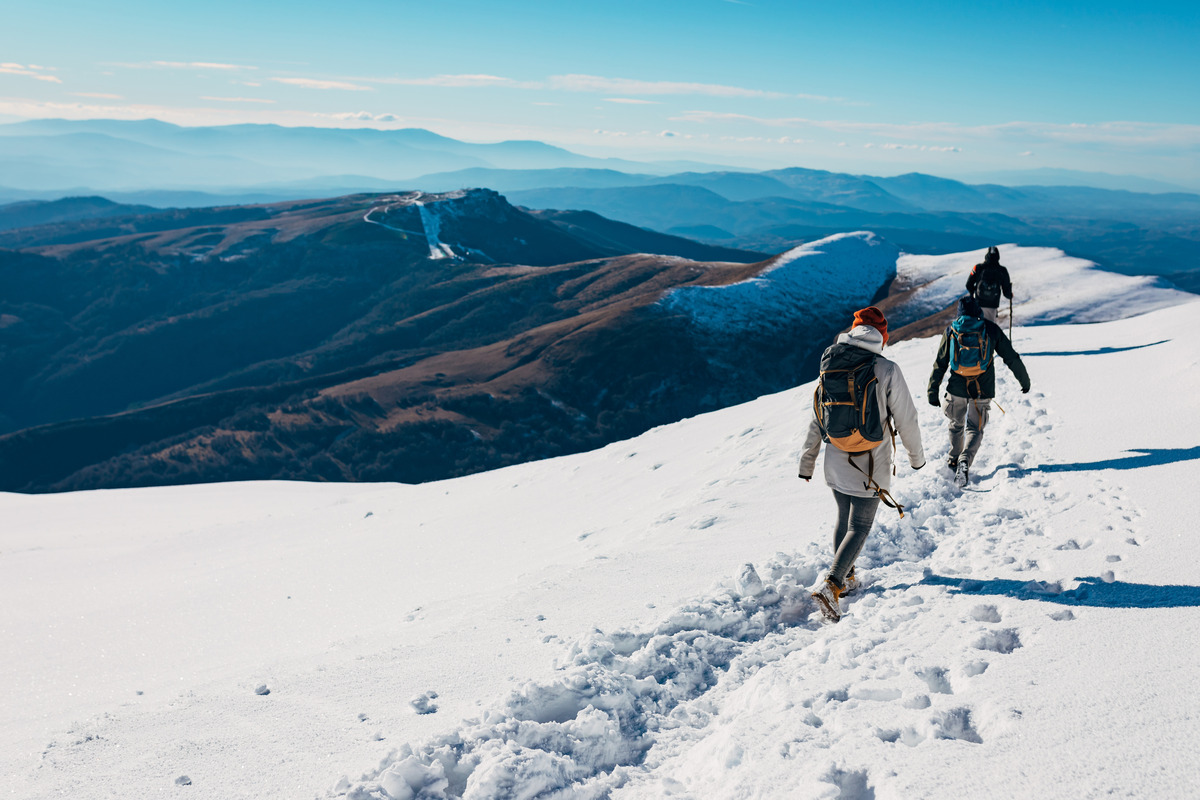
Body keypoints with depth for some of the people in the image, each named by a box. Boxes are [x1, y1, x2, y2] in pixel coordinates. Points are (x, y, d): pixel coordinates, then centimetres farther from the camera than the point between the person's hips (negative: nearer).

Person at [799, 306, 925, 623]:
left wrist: (806, 463, 15)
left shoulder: (829, 367, -2)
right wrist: (916, 456, 9)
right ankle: (829, 586, -9)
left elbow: (816, 420, 5)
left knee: (843, 520, 22)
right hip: (870, 469, -4)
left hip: (835, 465, 5)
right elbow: (906, 419, -8)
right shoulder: (887, 370, -16)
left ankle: (845, 577, 35)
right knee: (859, 527, 5)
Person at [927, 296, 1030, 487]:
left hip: (957, 389, 1)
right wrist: (1024, 380, 18)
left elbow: (940, 364, 2)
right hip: (983, 391, -1)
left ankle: (954, 461, 34)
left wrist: (933, 391, 7)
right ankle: (965, 461, -18)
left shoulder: (951, 331, 2)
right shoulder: (991, 329, 0)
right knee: (975, 429, 6)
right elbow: (1011, 358, 5)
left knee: (956, 425, 22)